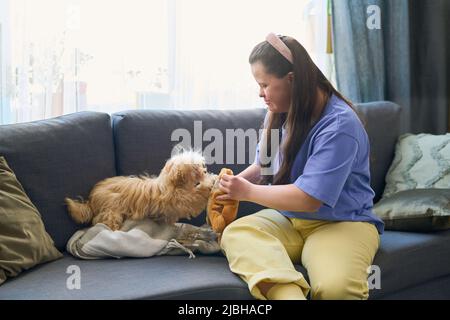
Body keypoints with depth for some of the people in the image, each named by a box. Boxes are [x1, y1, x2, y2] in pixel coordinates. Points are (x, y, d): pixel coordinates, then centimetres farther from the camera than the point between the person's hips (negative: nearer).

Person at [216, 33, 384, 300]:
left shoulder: (340, 125, -18)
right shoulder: (279, 114, 6)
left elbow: (309, 199, -22)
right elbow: (263, 165, 24)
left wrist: (248, 192, -12)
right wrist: (235, 182, 3)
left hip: (341, 222, -6)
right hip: (287, 218, 6)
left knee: (335, 287, -38)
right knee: (236, 233, -28)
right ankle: (288, 293, -45)